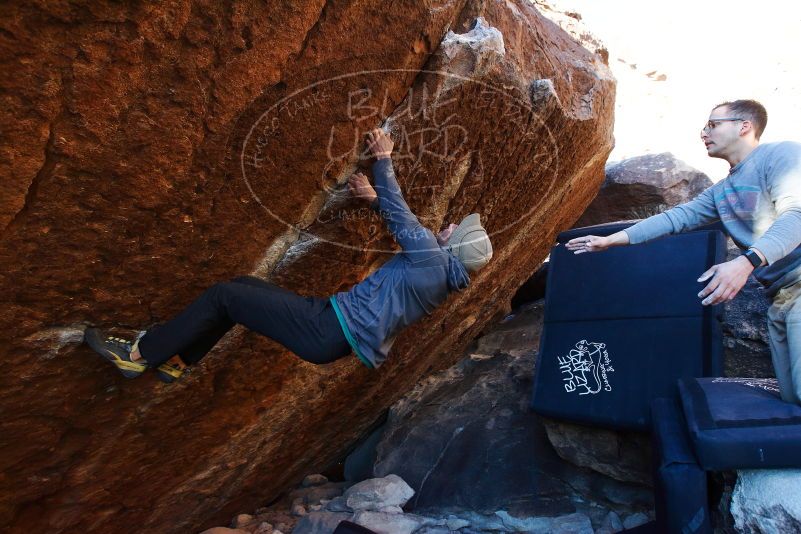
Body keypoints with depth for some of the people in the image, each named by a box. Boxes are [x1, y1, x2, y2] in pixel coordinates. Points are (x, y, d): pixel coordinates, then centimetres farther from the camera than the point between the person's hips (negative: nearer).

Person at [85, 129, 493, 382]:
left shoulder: (432, 258, -13)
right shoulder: (444, 274, 15)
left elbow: (401, 216, -6)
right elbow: (404, 224, 29)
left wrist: (383, 160, 6)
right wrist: (376, 199, 24)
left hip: (328, 330, -10)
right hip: (336, 337, 10)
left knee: (222, 296, -7)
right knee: (243, 285, 12)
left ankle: (139, 354, 7)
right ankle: (175, 360, 19)